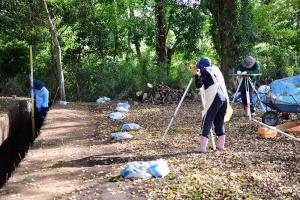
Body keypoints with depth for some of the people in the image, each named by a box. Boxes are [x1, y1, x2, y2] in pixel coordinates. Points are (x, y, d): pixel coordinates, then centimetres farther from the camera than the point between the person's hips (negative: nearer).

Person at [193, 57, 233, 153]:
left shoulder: (205, 71, 2)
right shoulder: (216, 69, 22)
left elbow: (198, 85, -1)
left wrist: (196, 75, 16)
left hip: (214, 99, -7)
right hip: (224, 98, 7)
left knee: (206, 122, -4)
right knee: (219, 122, 17)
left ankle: (202, 147, -8)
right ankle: (221, 145, 20)